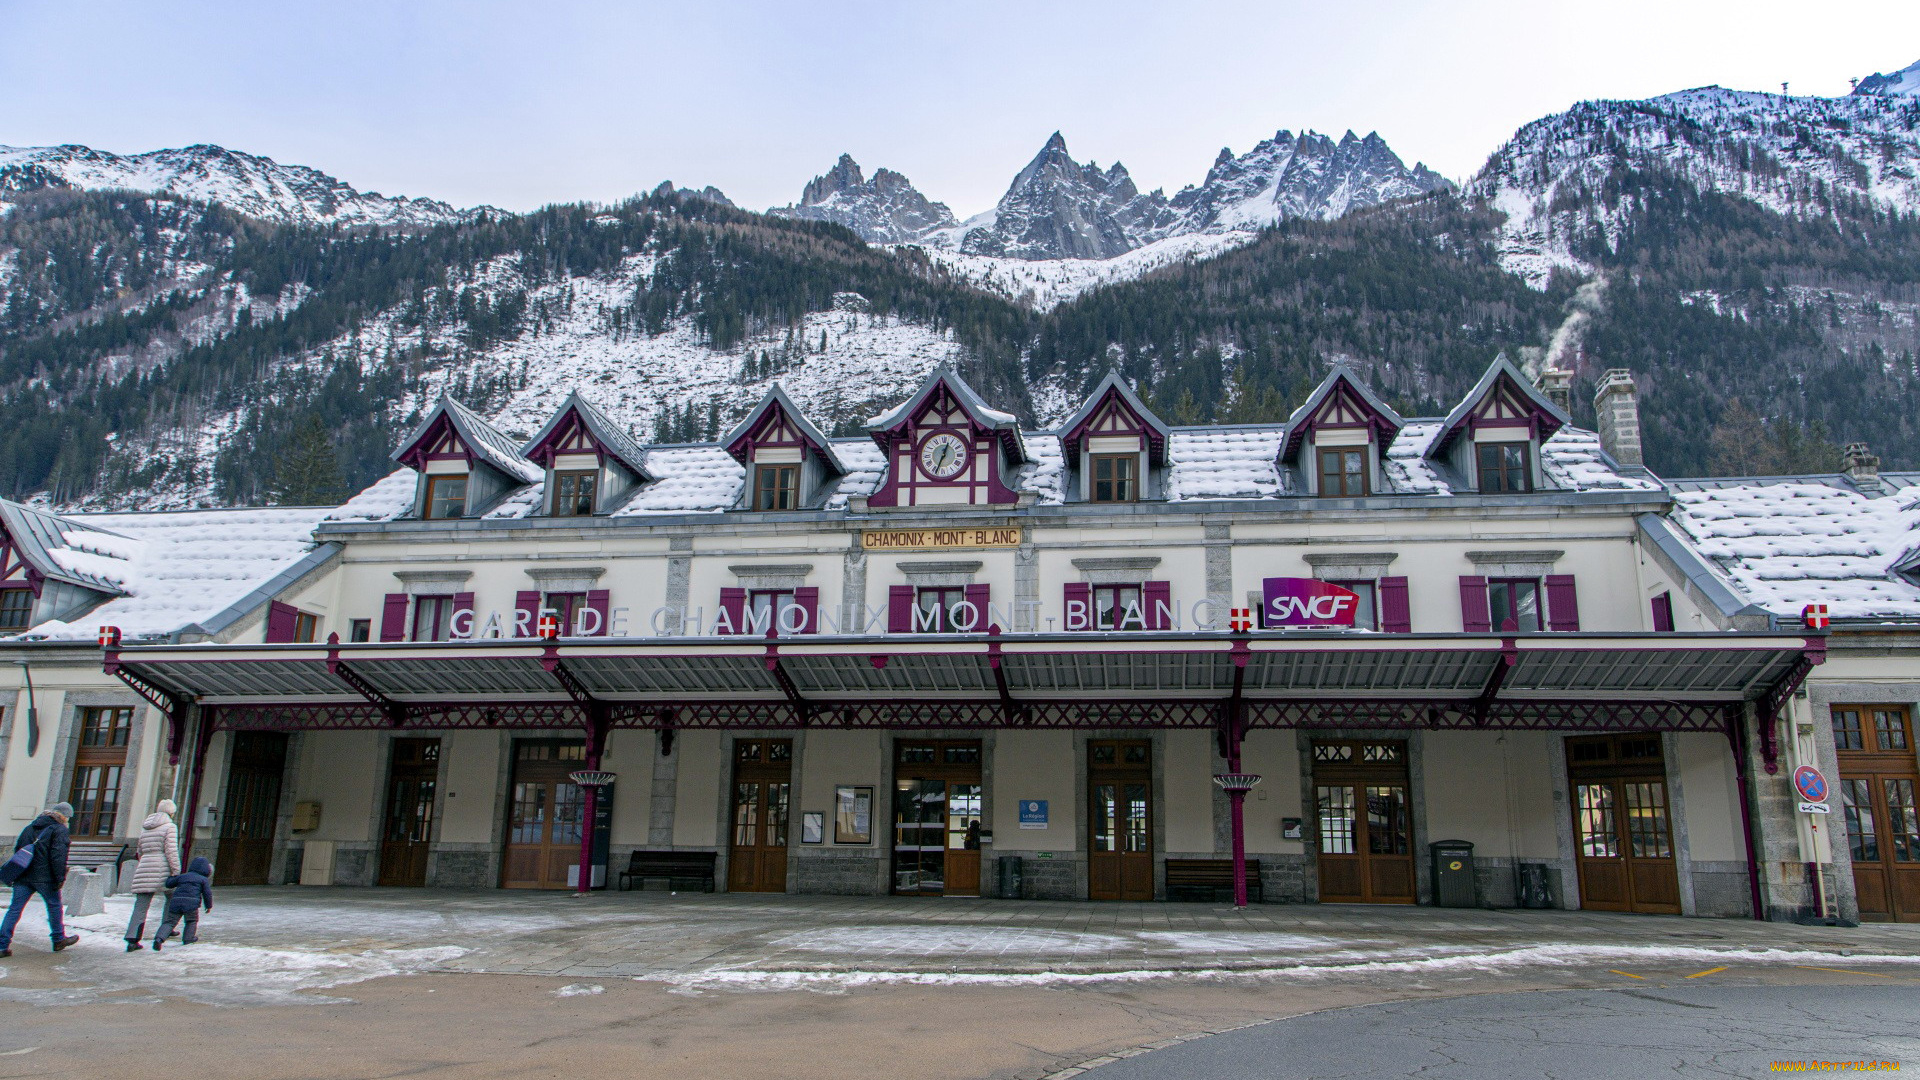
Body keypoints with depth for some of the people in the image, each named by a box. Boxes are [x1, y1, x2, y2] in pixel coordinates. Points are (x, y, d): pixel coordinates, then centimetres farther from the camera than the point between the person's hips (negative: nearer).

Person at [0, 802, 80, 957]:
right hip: (44, 877, -6)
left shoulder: (30, 828, 18)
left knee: (14, 909, 3)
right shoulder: (59, 830, -5)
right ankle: (59, 940, 21)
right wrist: (60, 877, -13)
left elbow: (17, 849, 20)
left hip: (22, 876, 6)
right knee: (54, 906, 10)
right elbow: (58, 855, -15)